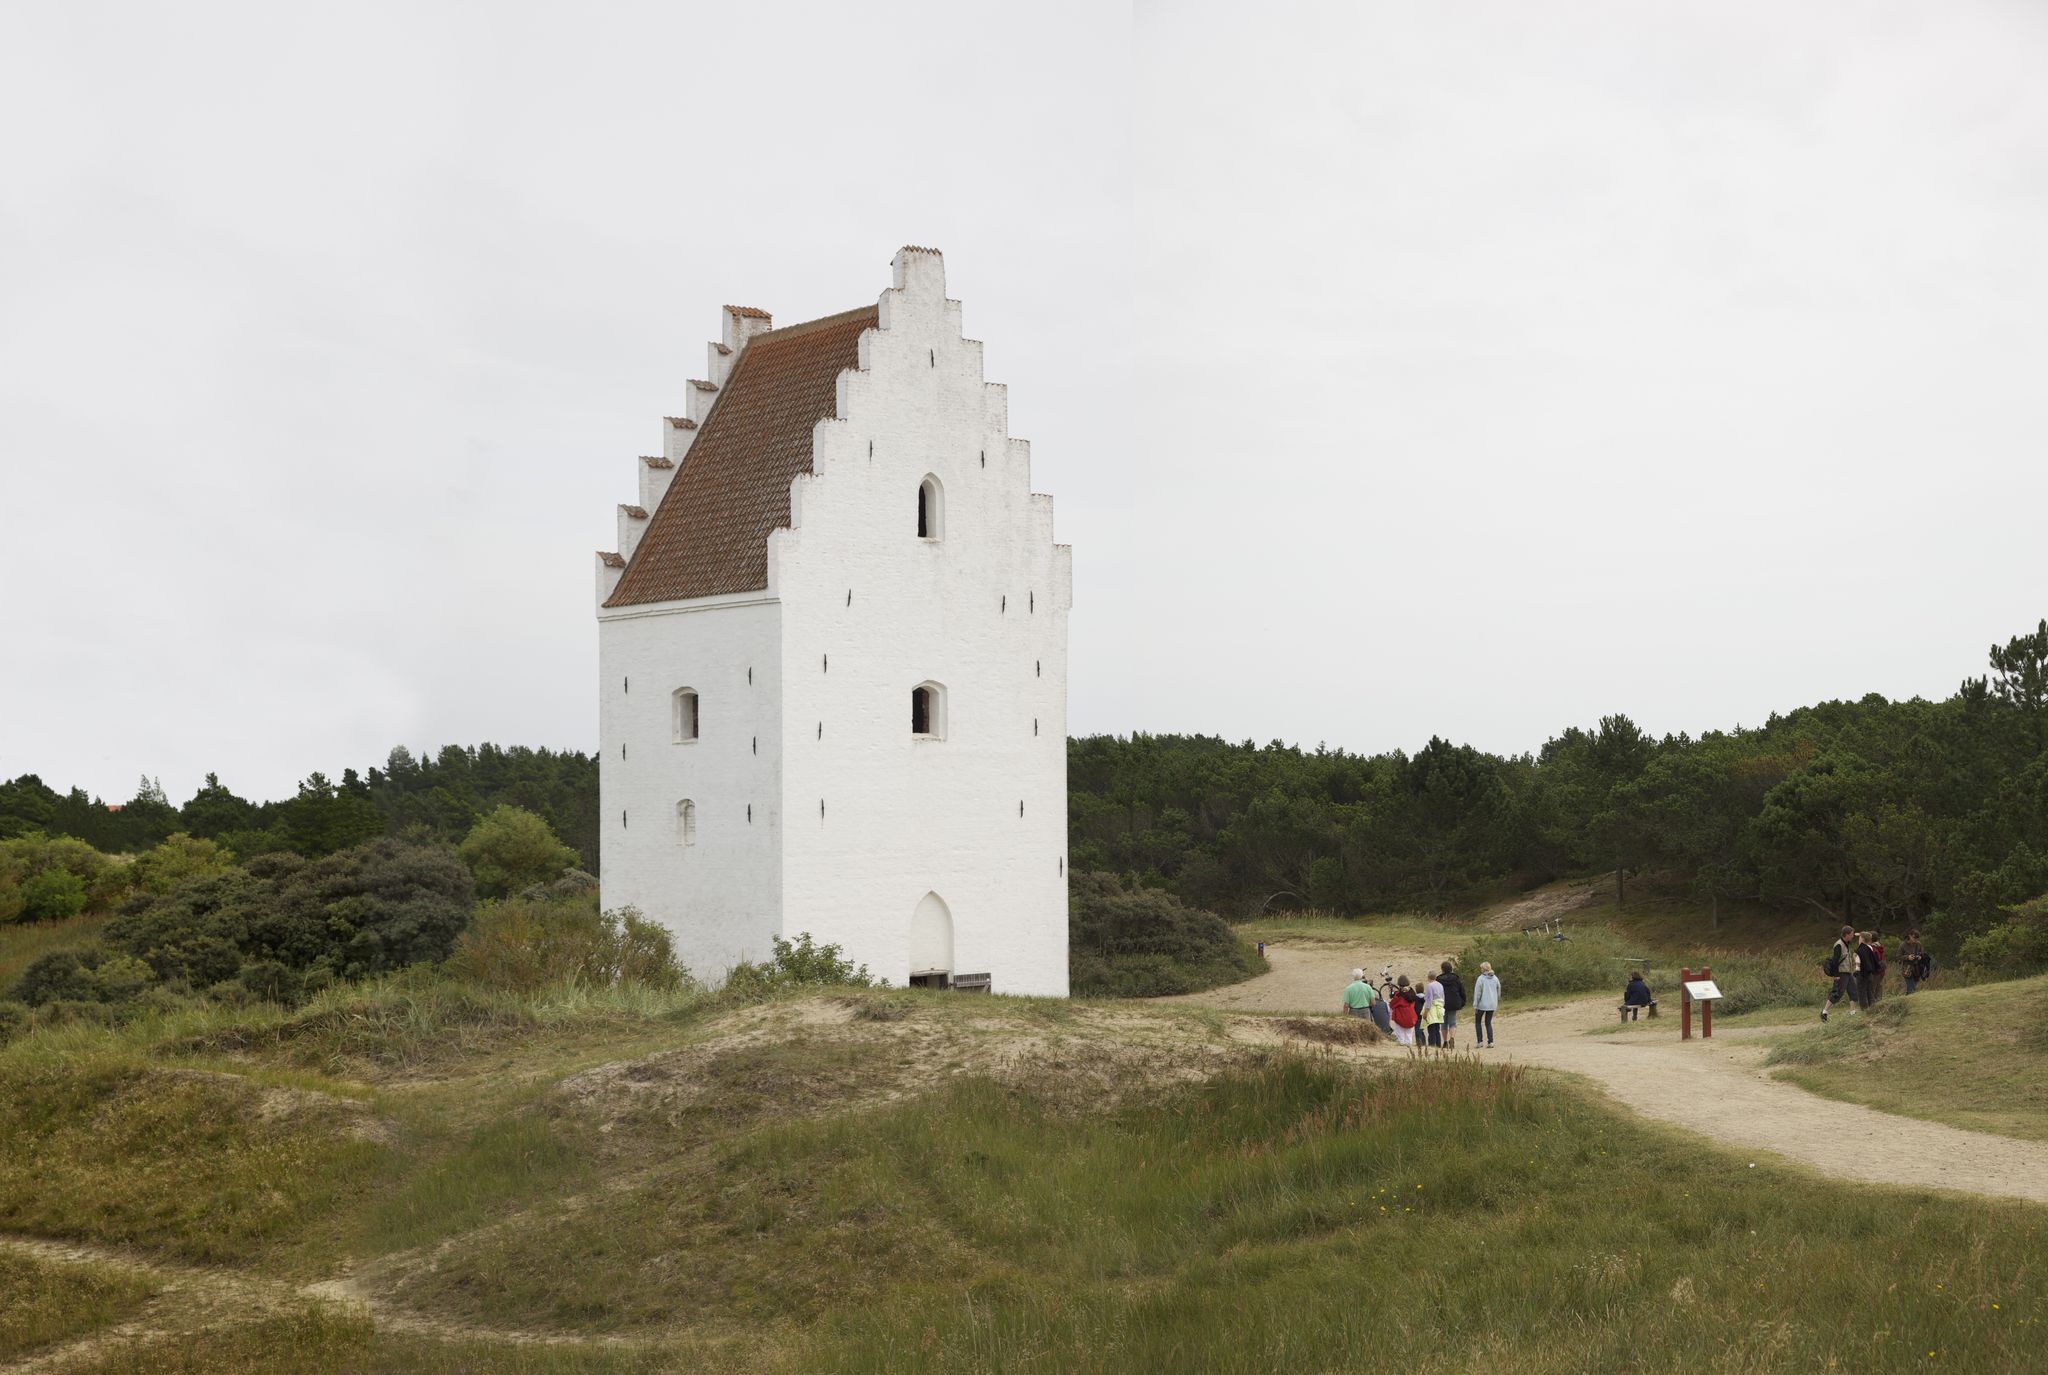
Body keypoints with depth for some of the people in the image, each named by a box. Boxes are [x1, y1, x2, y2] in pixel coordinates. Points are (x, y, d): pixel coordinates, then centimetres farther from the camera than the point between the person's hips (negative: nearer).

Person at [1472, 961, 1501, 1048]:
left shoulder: (1481, 978, -12)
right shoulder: (1495, 978, 3)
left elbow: (1477, 993, -12)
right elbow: (1498, 991, 10)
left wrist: (1475, 1006, -8)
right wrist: (1497, 1002, 24)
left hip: (1482, 1004, -4)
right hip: (1492, 1005, 4)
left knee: (1478, 1022, 12)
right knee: (1488, 1023, 12)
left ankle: (1480, 1041, 6)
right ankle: (1490, 1042, 2)